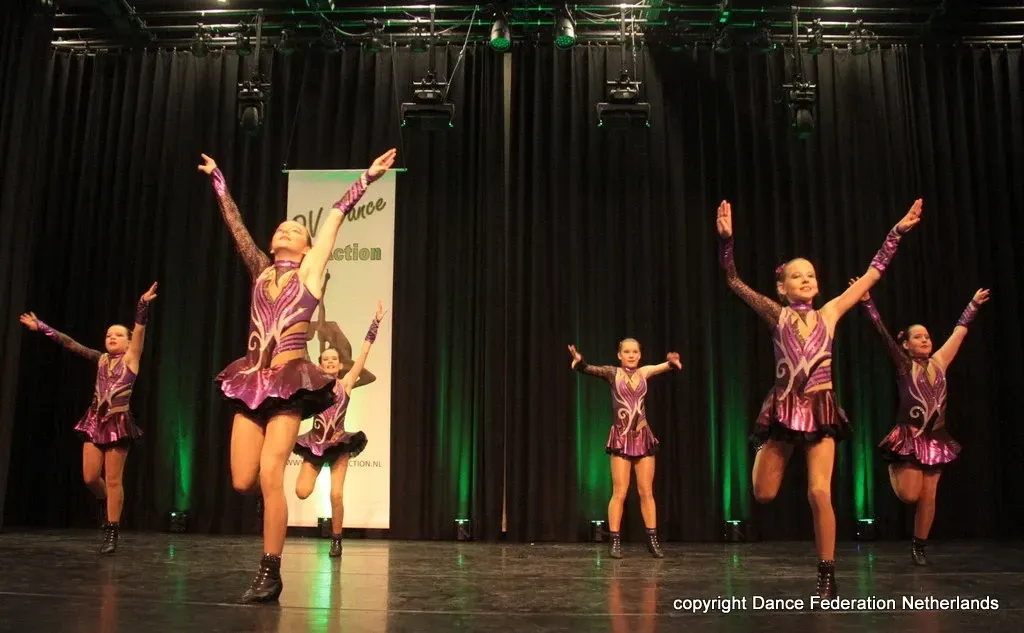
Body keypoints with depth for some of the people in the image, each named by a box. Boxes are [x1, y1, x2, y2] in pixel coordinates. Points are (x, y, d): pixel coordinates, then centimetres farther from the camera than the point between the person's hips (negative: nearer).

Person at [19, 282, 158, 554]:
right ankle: (108, 505, 33)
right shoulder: (101, 359, 14)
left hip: (118, 422, -5)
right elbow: (70, 343, 16)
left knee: (113, 480, -2)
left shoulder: (131, 358, 1)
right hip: (95, 421, 5)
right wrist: (41, 327, 16)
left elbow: (140, 329, -12)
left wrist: (143, 304, -25)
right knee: (90, 477, 3)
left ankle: (112, 532, 7)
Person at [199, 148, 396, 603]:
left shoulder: (309, 270, 8)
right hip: (252, 382, 4)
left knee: (269, 477, -10)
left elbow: (336, 215, 7)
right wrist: (218, 182, 29)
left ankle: (270, 574, 0)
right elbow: (235, 225, 23)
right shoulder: (260, 271, 16)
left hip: (290, 382, -4)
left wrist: (368, 178, 9)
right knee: (242, 481, -1)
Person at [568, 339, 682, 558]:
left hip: (643, 437, 3)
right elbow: (591, 369, -15)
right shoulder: (613, 373, -1)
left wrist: (673, 362, -24)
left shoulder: (644, 372, 8)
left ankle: (653, 540, 15)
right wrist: (579, 362, -37)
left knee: (646, 492, 7)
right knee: (619, 493, -2)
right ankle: (615, 542, 6)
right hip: (621, 438, -3)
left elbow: (668, 366, 0)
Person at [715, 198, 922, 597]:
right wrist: (726, 238, -17)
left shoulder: (829, 313, 6)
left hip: (821, 409, 0)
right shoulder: (776, 315, 2)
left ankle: (827, 575, 6)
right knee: (763, 495, 1)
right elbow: (733, 281, -5)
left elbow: (873, 273, 9)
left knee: (820, 493, -9)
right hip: (783, 408, 0)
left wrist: (899, 230, 7)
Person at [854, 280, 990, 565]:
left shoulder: (938, 363, 9)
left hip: (934, 438, 4)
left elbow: (959, 331, 18)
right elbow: (883, 333, -13)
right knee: (910, 495, -10)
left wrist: (974, 304, 25)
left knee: (928, 497, 5)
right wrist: (867, 302, -21)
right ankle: (895, 470, 23)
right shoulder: (904, 365, -3)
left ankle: (919, 547, 19)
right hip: (909, 437, -4)